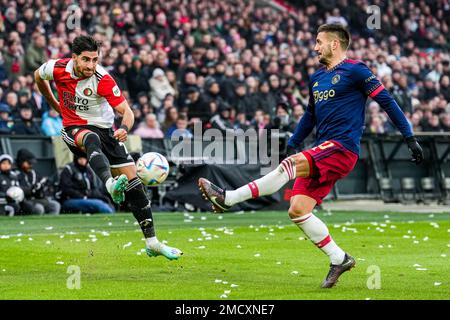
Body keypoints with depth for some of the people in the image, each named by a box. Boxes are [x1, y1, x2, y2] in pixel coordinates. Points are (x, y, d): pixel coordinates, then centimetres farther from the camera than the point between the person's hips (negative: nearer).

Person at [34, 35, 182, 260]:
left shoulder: (103, 79, -19)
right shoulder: (58, 68, -13)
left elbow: (126, 111, -20)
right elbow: (38, 76, 12)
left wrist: (125, 128, -43)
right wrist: (55, 105, 18)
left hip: (104, 129, 1)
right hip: (74, 129, -1)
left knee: (132, 180, -6)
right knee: (92, 139, -40)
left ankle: (152, 243, 3)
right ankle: (111, 185, -68)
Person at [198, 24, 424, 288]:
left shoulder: (355, 70, -3)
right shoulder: (317, 78, 20)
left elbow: (387, 101, -4)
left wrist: (410, 138, -7)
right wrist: (293, 144, 27)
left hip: (342, 148, -9)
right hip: (321, 154, 9)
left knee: (290, 165, -28)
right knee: (297, 210, -2)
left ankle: (228, 199, -30)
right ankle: (339, 259, 7)